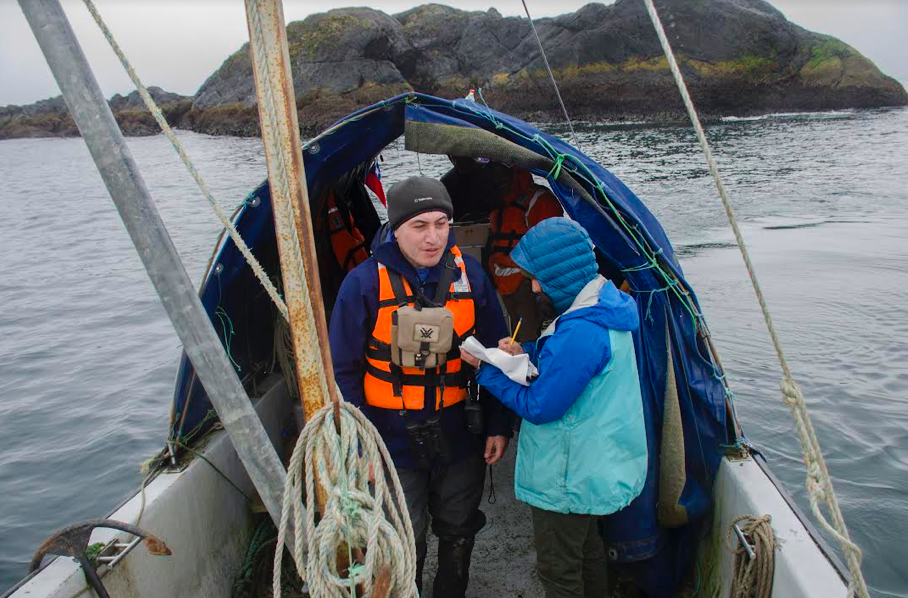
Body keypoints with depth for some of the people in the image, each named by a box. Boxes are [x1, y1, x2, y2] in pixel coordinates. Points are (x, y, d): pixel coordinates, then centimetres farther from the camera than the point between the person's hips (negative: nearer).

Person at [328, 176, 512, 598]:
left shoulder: (469, 274, -7)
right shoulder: (364, 283, -15)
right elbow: (344, 371, -9)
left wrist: (498, 425, 3)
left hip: (459, 435, 3)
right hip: (394, 442, -3)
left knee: (458, 531, 23)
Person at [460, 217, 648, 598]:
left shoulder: (581, 332, -32)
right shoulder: (605, 307, -1)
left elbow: (538, 407, -24)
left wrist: (487, 370, -12)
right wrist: (526, 354, -2)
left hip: (568, 478, -9)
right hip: (595, 464, 10)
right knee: (586, 546, 28)